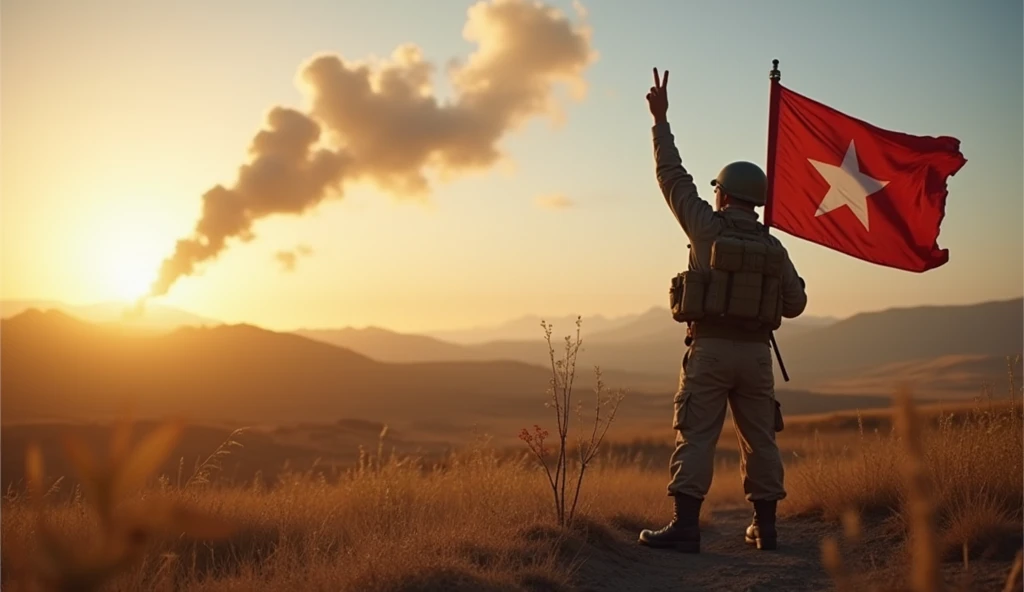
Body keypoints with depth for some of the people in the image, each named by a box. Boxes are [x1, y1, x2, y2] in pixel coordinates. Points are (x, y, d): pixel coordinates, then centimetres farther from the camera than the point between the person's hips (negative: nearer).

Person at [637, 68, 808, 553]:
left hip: (709, 349, -3)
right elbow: (795, 304, 8)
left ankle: (685, 527, -8)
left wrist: (661, 121, 9)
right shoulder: (773, 247, 5)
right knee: (759, 439, 11)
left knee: (695, 438, -4)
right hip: (755, 353, 4)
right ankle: (765, 527, 14)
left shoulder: (708, 228, -4)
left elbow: (672, 176, 2)